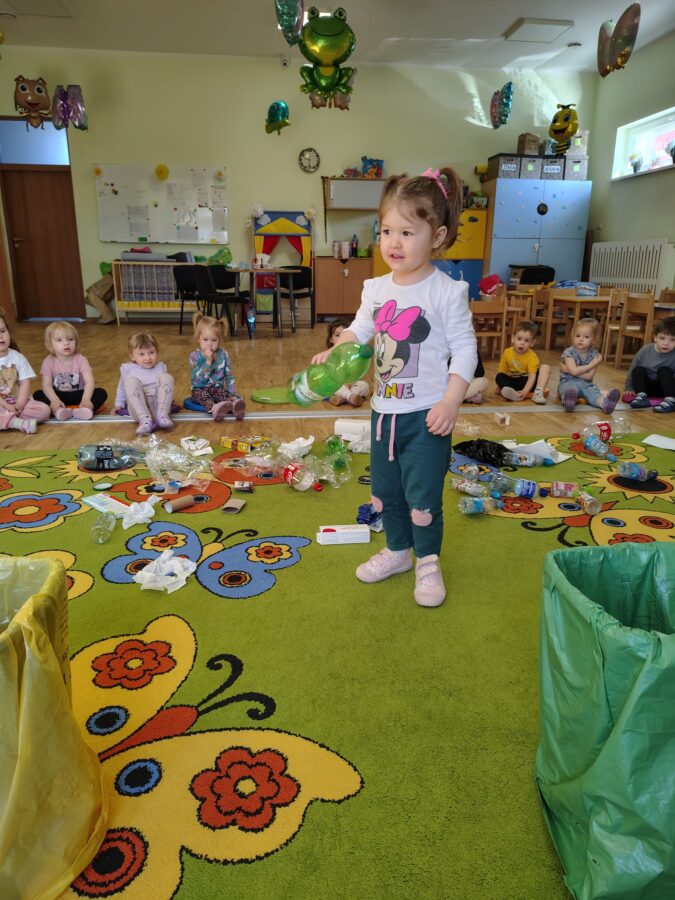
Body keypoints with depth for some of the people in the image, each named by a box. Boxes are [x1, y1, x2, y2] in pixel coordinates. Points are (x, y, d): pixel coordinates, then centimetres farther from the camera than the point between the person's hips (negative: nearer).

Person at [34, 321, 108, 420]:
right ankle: (58, 410, -43)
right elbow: (47, 385, -16)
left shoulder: (81, 360, -9)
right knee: (38, 394, -24)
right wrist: (54, 400, -36)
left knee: (101, 393, -24)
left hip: (78, 395, 0)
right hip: (59, 397, 1)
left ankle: (83, 409, -47)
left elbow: (89, 381, -21)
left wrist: (86, 399, -39)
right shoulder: (49, 362, -7)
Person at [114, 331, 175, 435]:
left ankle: (162, 416, -26)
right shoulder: (128, 369, 8)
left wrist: (170, 399, 21)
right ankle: (145, 420, -37)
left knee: (166, 377, -17)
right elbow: (122, 388, 21)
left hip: (158, 406, 1)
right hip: (138, 408, -1)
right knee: (131, 381, -26)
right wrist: (119, 405, 22)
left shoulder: (160, 367, 13)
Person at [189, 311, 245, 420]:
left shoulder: (223, 354, 0)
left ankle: (233, 406, -62)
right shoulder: (195, 356, -9)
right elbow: (197, 379, -21)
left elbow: (229, 376, 6)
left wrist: (233, 394, -7)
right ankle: (213, 408, -64)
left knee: (225, 394, -30)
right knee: (202, 395, -34)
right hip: (200, 389, -2)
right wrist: (208, 361, -28)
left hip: (218, 388, 2)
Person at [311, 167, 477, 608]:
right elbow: (360, 331, 14)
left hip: (426, 414, -6)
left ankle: (428, 562, 26)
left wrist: (451, 402, -21)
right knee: (385, 489, 18)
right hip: (384, 409, 6)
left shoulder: (447, 291, -13)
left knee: (422, 496, 2)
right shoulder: (377, 288, 3)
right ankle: (398, 550, 39)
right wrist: (333, 352, -6)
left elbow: (464, 350, -13)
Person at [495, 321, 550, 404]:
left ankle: (538, 392, -35)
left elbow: (532, 376, -24)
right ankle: (512, 393, -50)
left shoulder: (532, 356, -15)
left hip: (526, 382, -2)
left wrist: (525, 391, -38)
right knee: (499, 376, -25)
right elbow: (502, 372, -1)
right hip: (512, 381, 2)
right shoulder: (507, 353, -7)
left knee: (546, 367, -21)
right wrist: (501, 385, -13)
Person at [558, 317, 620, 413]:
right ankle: (568, 401, -75)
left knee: (592, 390, -30)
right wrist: (591, 365, -15)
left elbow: (589, 376, -11)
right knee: (570, 389, -37)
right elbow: (574, 371, -21)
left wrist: (568, 370, -13)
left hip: (585, 384, 3)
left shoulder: (594, 355, 0)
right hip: (568, 381, -3)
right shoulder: (568, 352, -7)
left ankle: (604, 402, -64)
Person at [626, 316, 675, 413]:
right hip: (647, 386, 3)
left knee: (664, 371, -25)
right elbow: (632, 371, -1)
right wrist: (629, 389, 2)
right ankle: (641, 396, -28)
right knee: (638, 370, -16)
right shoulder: (645, 351, -12)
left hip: (665, 388, -2)